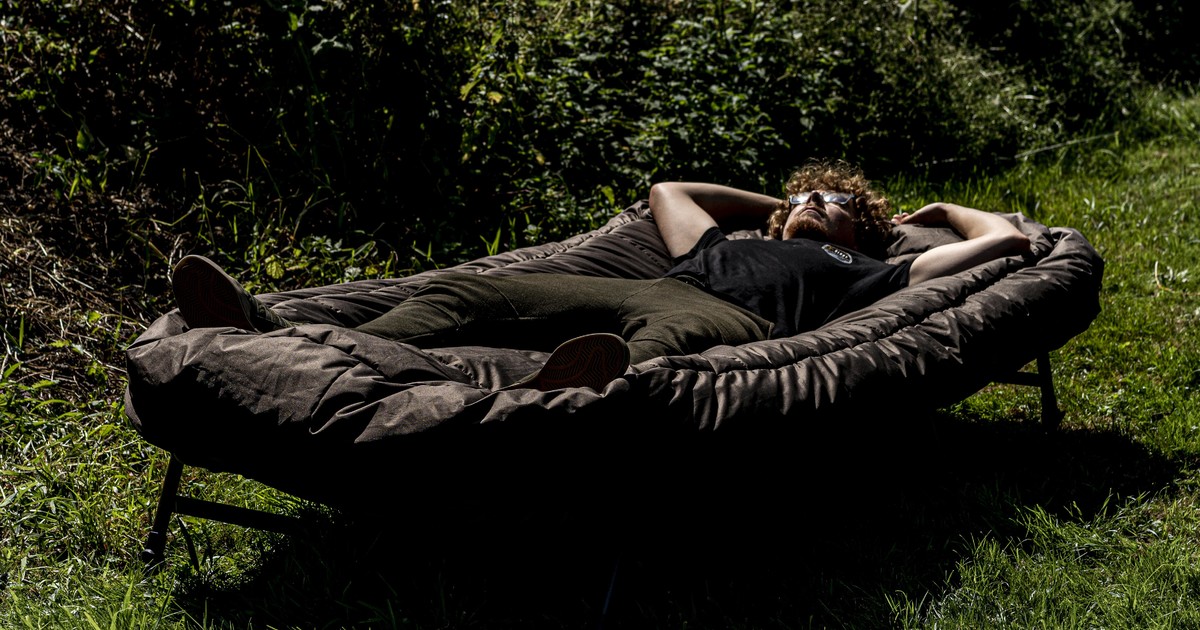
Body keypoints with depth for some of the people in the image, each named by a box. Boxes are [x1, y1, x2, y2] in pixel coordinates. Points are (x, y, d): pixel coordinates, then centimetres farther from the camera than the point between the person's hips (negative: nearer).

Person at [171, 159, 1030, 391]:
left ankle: (594, 392, -80)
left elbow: (1006, 239, 29)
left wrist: (940, 210, 47)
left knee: (662, 337, -44)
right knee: (465, 292, -16)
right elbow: (667, 189, 60)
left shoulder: (861, 271, 30)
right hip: (636, 291, 6)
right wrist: (775, 206, 61)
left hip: (726, 321, -6)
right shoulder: (731, 241, 42)